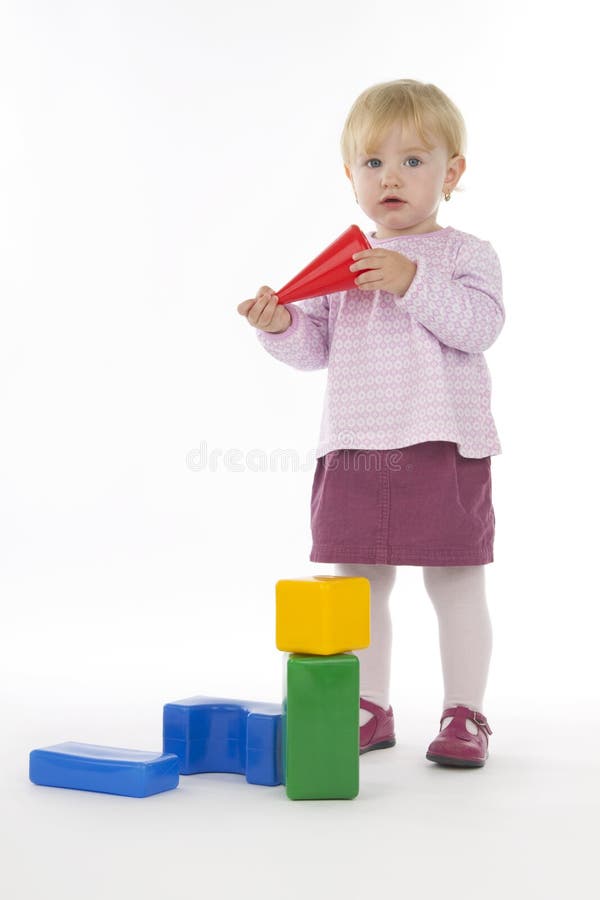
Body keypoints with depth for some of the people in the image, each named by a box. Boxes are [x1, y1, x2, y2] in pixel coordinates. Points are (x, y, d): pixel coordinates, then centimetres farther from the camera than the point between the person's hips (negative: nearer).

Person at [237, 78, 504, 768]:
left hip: (443, 446, -4)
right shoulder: (340, 265, 13)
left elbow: (479, 324, -16)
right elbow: (317, 346, 11)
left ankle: (464, 714, 16)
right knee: (358, 582, 10)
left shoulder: (465, 254, 1)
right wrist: (282, 326, -9)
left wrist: (413, 282, -23)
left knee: (455, 582, 2)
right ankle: (369, 709, 24)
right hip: (353, 448, 4)